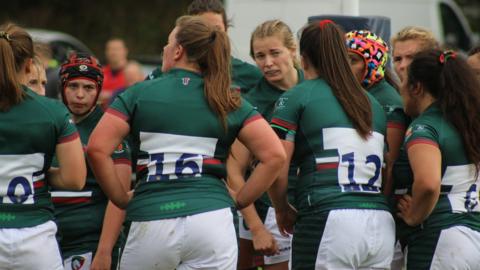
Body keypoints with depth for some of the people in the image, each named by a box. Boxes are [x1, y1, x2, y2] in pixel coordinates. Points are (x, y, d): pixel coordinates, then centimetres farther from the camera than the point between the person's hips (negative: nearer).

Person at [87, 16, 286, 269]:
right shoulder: (228, 102, 9)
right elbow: (274, 155, 2)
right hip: (212, 218, 1)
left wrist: (122, 200, 7)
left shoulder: (139, 94, 6)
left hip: (151, 220, -1)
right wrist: (238, 201, 8)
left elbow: (97, 148, -3)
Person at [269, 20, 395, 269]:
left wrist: (282, 210, 13)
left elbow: (275, 169, -3)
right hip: (381, 225, 5)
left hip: (330, 221, -5)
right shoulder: (373, 103, 20)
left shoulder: (296, 97, 4)